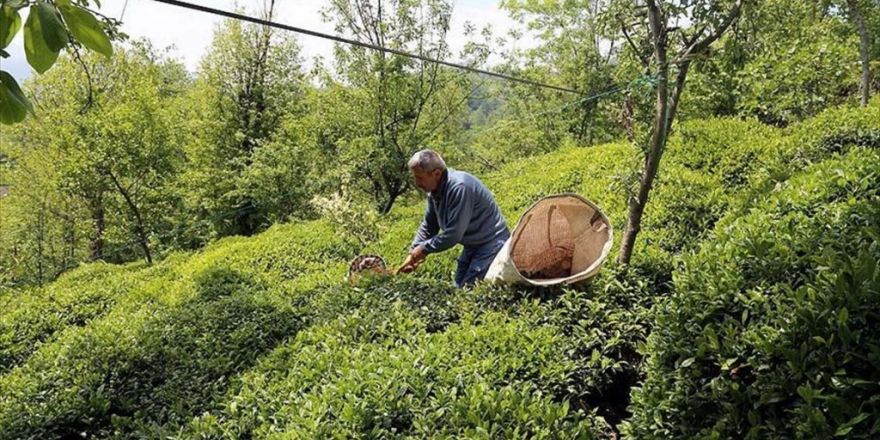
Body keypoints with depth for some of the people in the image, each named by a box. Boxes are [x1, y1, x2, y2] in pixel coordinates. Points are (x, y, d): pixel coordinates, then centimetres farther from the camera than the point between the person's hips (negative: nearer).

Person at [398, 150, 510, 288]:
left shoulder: (459, 187, -28)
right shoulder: (435, 189, 0)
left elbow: (454, 234, -29)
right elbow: (428, 226, 10)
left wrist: (424, 248, -18)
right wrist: (413, 253, 1)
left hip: (490, 244, -9)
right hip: (472, 245, 9)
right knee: (459, 287, 10)